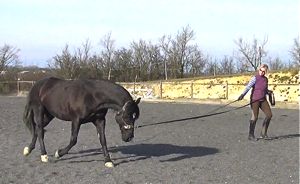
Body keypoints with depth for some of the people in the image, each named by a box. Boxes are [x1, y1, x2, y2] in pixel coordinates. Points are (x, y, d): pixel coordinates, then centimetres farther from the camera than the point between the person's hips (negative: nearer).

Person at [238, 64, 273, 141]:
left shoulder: (265, 79, 12)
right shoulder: (255, 78, -8)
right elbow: (248, 86, -21)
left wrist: (268, 92, 1)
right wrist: (243, 94, -35)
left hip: (263, 99, 7)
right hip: (255, 99, -7)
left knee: (269, 114, 2)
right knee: (255, 117, -10)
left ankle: (263, 133, 14)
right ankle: (251, 135, 0)